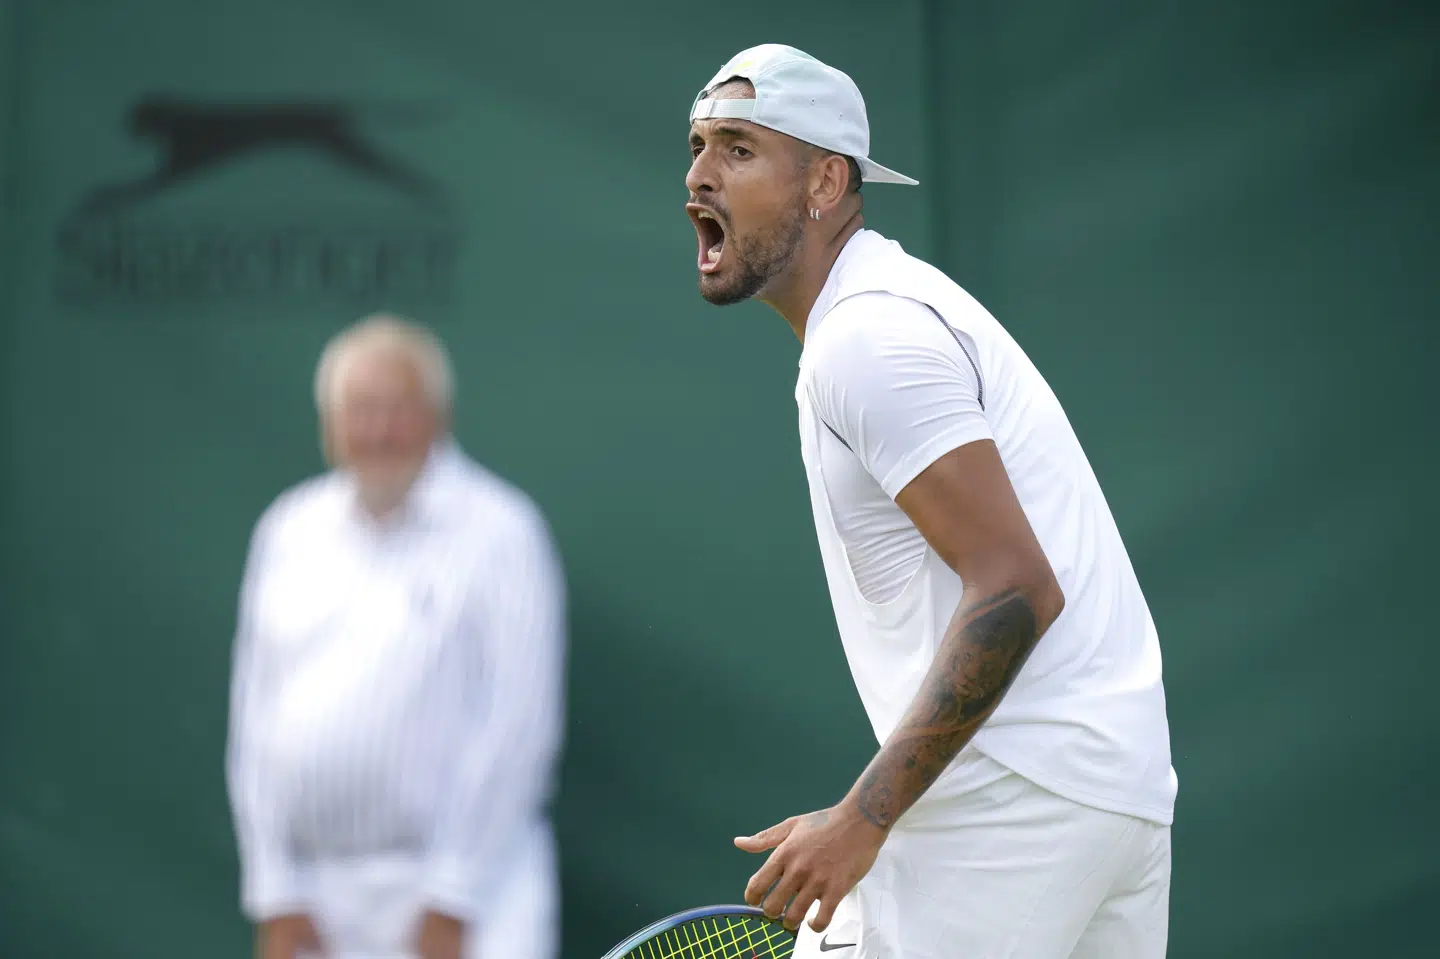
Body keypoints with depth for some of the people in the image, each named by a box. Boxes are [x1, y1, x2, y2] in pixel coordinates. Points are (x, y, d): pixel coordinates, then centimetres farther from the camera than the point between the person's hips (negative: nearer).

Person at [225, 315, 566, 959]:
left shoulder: (498, 531, -4)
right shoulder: (288, 532, 10)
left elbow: (519, 723, -8)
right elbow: (255, 715, 10)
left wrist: (451, 905, -11)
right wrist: (275, 895, 5)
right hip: (319, 900, 5)